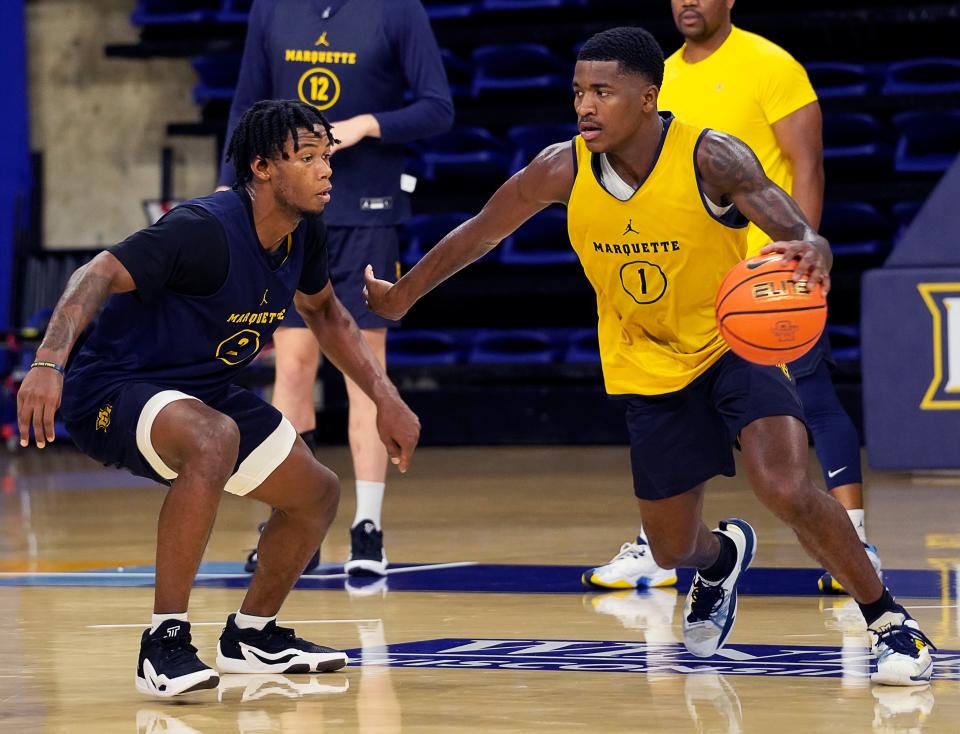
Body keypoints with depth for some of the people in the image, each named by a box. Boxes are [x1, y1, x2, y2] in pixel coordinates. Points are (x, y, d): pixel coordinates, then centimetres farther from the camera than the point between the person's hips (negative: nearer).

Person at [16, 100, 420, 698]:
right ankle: (165, 643, -32)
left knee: (317, 494, 13)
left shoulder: (305, 234, -1)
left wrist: (386, 397, 14)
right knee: (215, 440, -39)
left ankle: (252, 636, 35)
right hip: (113, 391, -9)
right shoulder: (206, 230, -27)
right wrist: (49, 362, -50)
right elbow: (100, 275, -35)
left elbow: (325, 314, 20)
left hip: (204, 391, 9)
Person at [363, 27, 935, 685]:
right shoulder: (564, 169, -13)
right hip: (651, 365, 4)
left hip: (737, 342, -4)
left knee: (787, 491, -27)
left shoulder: (710, 158, -24)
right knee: (672, 551, 11)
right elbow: (481, 232, 3)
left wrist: (811, 251, -60)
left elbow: (795, 231, -36)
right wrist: (403, 295, 14)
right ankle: (723, 556, 51)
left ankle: (890, 621, -7)